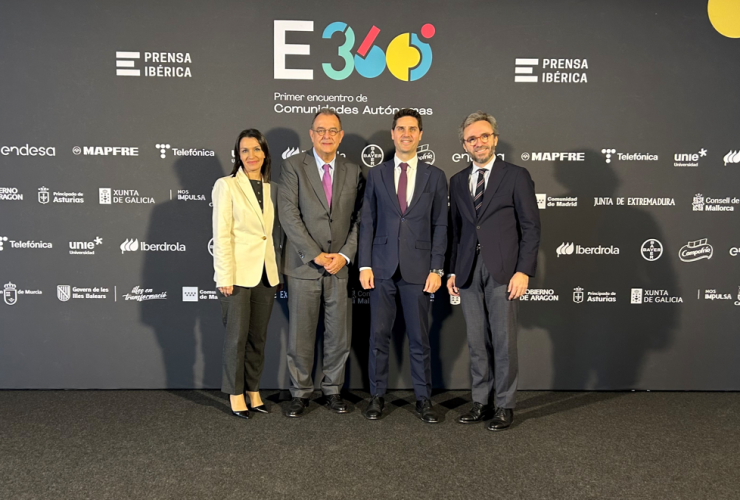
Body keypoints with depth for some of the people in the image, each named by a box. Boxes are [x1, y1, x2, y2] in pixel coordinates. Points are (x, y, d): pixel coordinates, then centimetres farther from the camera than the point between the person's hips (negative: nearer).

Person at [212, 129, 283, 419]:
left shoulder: (272, 188, 10)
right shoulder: (227, 186, -5)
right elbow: (221, 235, -9)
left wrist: (278, 270, 8)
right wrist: (225, 277, -14)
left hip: (266, 273, 5)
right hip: (238, 272, -4)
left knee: (258, 336, 11)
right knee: (237, 336, 3)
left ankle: (254, 390, 24)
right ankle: (236, 394, 18)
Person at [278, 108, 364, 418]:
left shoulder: (352, 172, 10)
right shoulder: (294, 165, 1)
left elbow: (358, 219, 7)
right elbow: (289, 214, -8)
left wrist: (345, 255, -7)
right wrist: (315, 255, -13)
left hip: (340, 265, 3)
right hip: (304, 265, -2)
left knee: (340, 334, 7)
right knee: (300, 334, 5)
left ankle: (333, 390, 24)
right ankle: (300, 393, 20)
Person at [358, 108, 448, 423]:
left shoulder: (434, 176, 5)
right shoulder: (376, 174, 7)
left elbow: (440, 226, 3)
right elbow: (367, 222, 5)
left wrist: (436, 269, -4)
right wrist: (364, 265, -3)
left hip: (418, 267, 0)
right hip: (382, 266, 1)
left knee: (419, 338, 7)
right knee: (379, 335, 6)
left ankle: (423, 399, 19)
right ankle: (377, 396, 19)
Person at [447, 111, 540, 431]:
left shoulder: (516, 176, 1)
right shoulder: (457, 181, 14)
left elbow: (531, 227, -3)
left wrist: (524, 271, -11)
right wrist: (452, 271, 10)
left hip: (503, 272, -4)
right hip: (468, 273, 4)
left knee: (504, 342, 2)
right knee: (477, 342, 9)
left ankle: (504, 406, 15)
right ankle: (481, 403, 21)